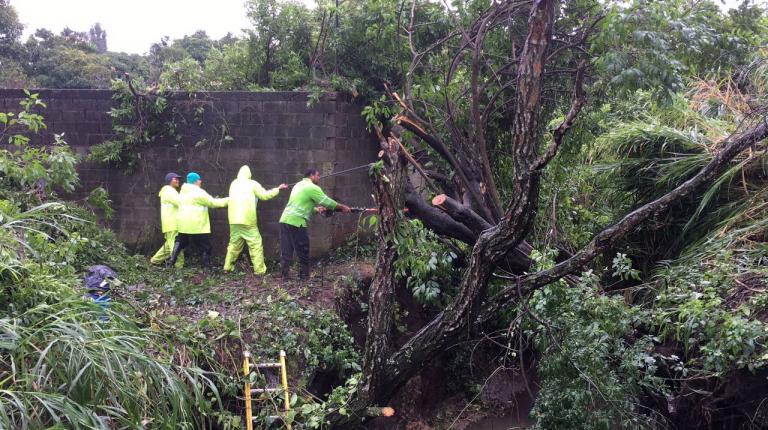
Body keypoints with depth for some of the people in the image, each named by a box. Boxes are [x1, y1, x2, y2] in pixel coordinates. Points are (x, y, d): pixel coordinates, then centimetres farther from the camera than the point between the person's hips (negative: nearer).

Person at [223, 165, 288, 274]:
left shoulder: (233, 184, 12)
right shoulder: (252, 184, 0)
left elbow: (234, 199, 16)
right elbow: (265, 195, 0)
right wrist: (278, 189, 12)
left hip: (234, 219, 5)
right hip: (247, 220, -5)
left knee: (234, 244, 16)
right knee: (256, 245, -1)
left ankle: (227, 267, 15)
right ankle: (259, 270, -4)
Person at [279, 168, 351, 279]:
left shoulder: (298, 185, 23)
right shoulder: (312, 188, -4)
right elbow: (327, 202, -3)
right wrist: (343, 207, 7)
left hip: (285, 220, 8)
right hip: (296, 222, -8)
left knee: (286, 251, 8)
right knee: (303, 252, 2)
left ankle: (284, 276, 7)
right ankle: (304, 277, 7)